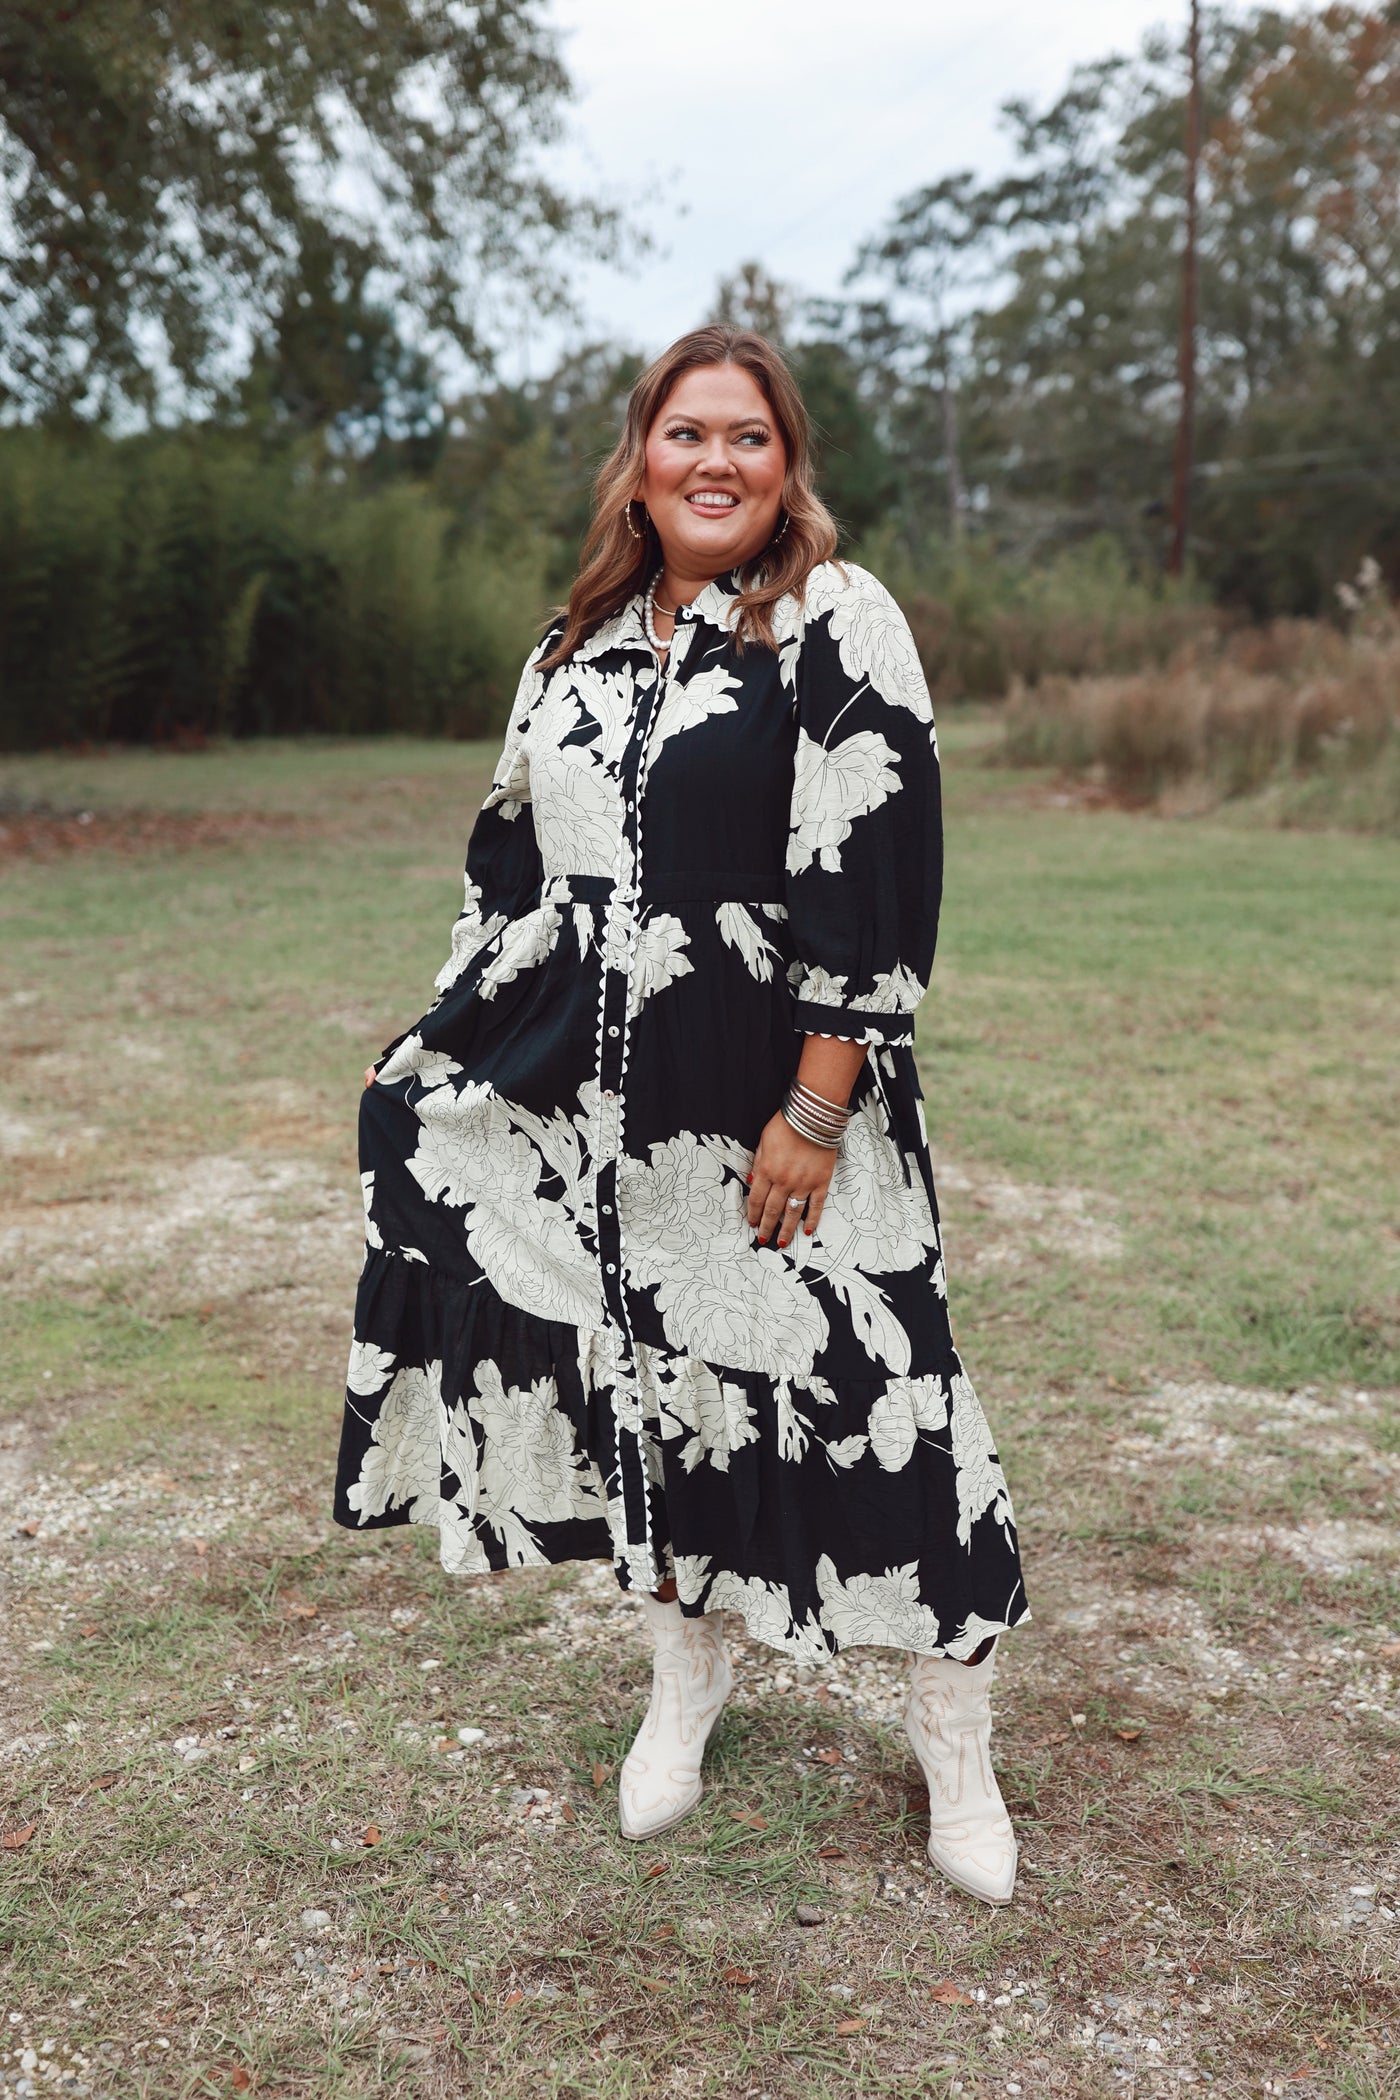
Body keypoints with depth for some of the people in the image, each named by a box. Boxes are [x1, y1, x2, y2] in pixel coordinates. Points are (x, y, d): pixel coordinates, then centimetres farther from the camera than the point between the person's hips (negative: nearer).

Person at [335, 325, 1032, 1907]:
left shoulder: (837, 623, -7)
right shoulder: (576, 650, 12)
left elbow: (877, 884, -13)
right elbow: (512, 866, 18)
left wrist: (816, 1109, -17)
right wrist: (440, 1058, 15)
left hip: (779, 1106, -5)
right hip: (600, 1105, 5)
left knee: (863, 1397, -1)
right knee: (656, 1388, 13)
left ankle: (953, 1739, 19)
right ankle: (688, 1675, 36)